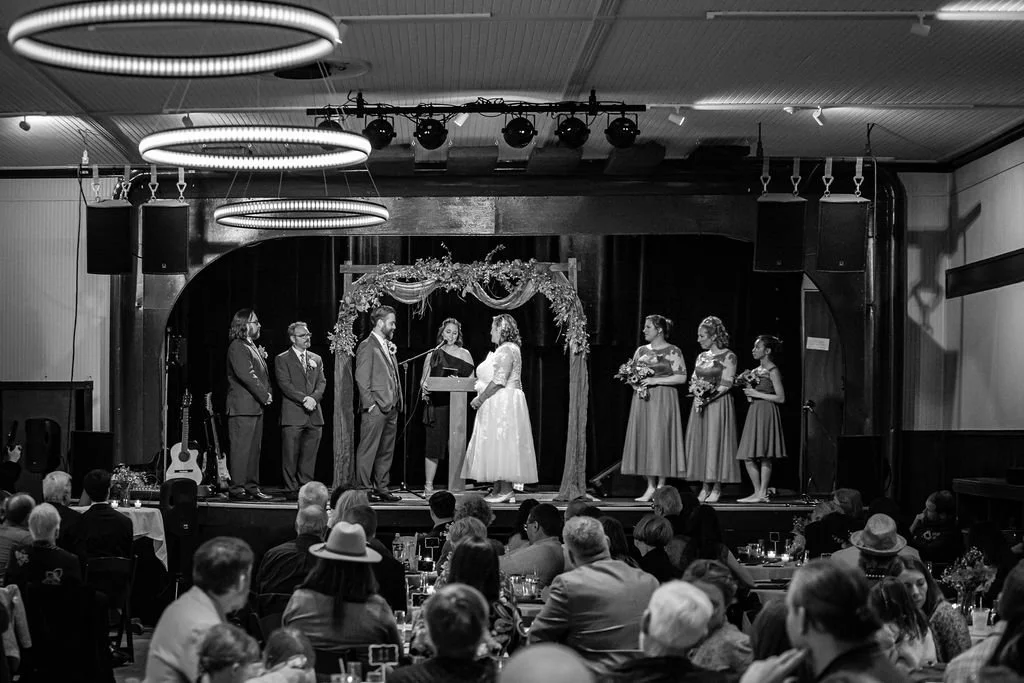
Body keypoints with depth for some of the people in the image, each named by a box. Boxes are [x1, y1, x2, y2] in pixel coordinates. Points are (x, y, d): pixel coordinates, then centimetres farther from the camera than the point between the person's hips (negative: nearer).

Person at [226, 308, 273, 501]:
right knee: (241, 449, -8)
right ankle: (237, 489, -6)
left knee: (254, 449, 11)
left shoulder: (252, 346, 19)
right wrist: (265, 396, -15)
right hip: (242, 407, -10)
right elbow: (246, 375, -19)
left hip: (256, 406, 10)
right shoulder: (237, 347, -11)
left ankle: (252, 487, 15)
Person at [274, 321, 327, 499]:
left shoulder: (316, 359, 19)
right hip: (293, 415, -4)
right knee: (290, 455, -5)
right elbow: (285, 384, -7)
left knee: (310, 456, 3)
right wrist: (304, 399, -16)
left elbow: (322, 383, 11)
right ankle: (291, 489, 0)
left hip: (314, 415, 4)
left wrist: (313, 398, -9)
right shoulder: (282, 359, 4)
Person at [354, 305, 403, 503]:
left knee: (386, 451, 10)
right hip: (376, 409, -9)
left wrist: (397, 402, 15)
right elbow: (362, 379, -12)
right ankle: (365, 489, -1)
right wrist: (370, 404, -16)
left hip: (391, 408, 9)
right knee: (368, 450, -4)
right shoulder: (367, 346, -7)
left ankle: (381, 488, 15)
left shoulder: (388, 346, 19)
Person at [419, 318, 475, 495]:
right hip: (436, 404, -1)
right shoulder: (433, 354, 11)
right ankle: (428, 485, -2)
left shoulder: (465, 354, 12)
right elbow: (424, 380, 10)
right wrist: (425, 390, -11)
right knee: (434, 442, -5)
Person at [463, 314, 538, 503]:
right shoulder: (502, 350, 19)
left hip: (504, 403, -10)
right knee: (496, 445, 8)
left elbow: (499, 381, -21)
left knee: (501, 445, -10)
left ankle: (506, 489, -10)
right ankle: (498, 489, 9)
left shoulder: (507, 350, -14)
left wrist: (480, 398, -16)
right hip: (496, 406, 10)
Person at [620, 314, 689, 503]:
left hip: (662, 400, -6)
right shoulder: (641, 351, 14)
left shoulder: (673, 351, -3)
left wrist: (655, 380, -15)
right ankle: (650, 487, 7)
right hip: (641, 400, 6)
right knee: (643, 441, 2)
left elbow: (682, 377, -10)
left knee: (659, 440, -7)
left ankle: (661, 488, -1)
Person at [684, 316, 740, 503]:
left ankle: (716, 488, 0)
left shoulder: (728, 356, -6)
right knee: (699, 443, 3)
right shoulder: (701, 356, 14)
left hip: (718, 404, -7)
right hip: (700, 404, 7)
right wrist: (697, 392, -8)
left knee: (715, 442, -6)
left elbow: (726, 384, -12)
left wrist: (709, 396, -19)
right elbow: (693, 381, 13)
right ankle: (705, 486, 8)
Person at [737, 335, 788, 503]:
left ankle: (763, 494, -7)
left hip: (766, 413, -8)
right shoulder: (755, 371, 16)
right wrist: (748, 393, 2)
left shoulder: (773, 371, -6)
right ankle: (757, 492, 8)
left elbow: (781, 398, -11)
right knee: (748, 457, 3)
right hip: (754, 413, 8)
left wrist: (757, 394, -12)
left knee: (764, 456, -9)